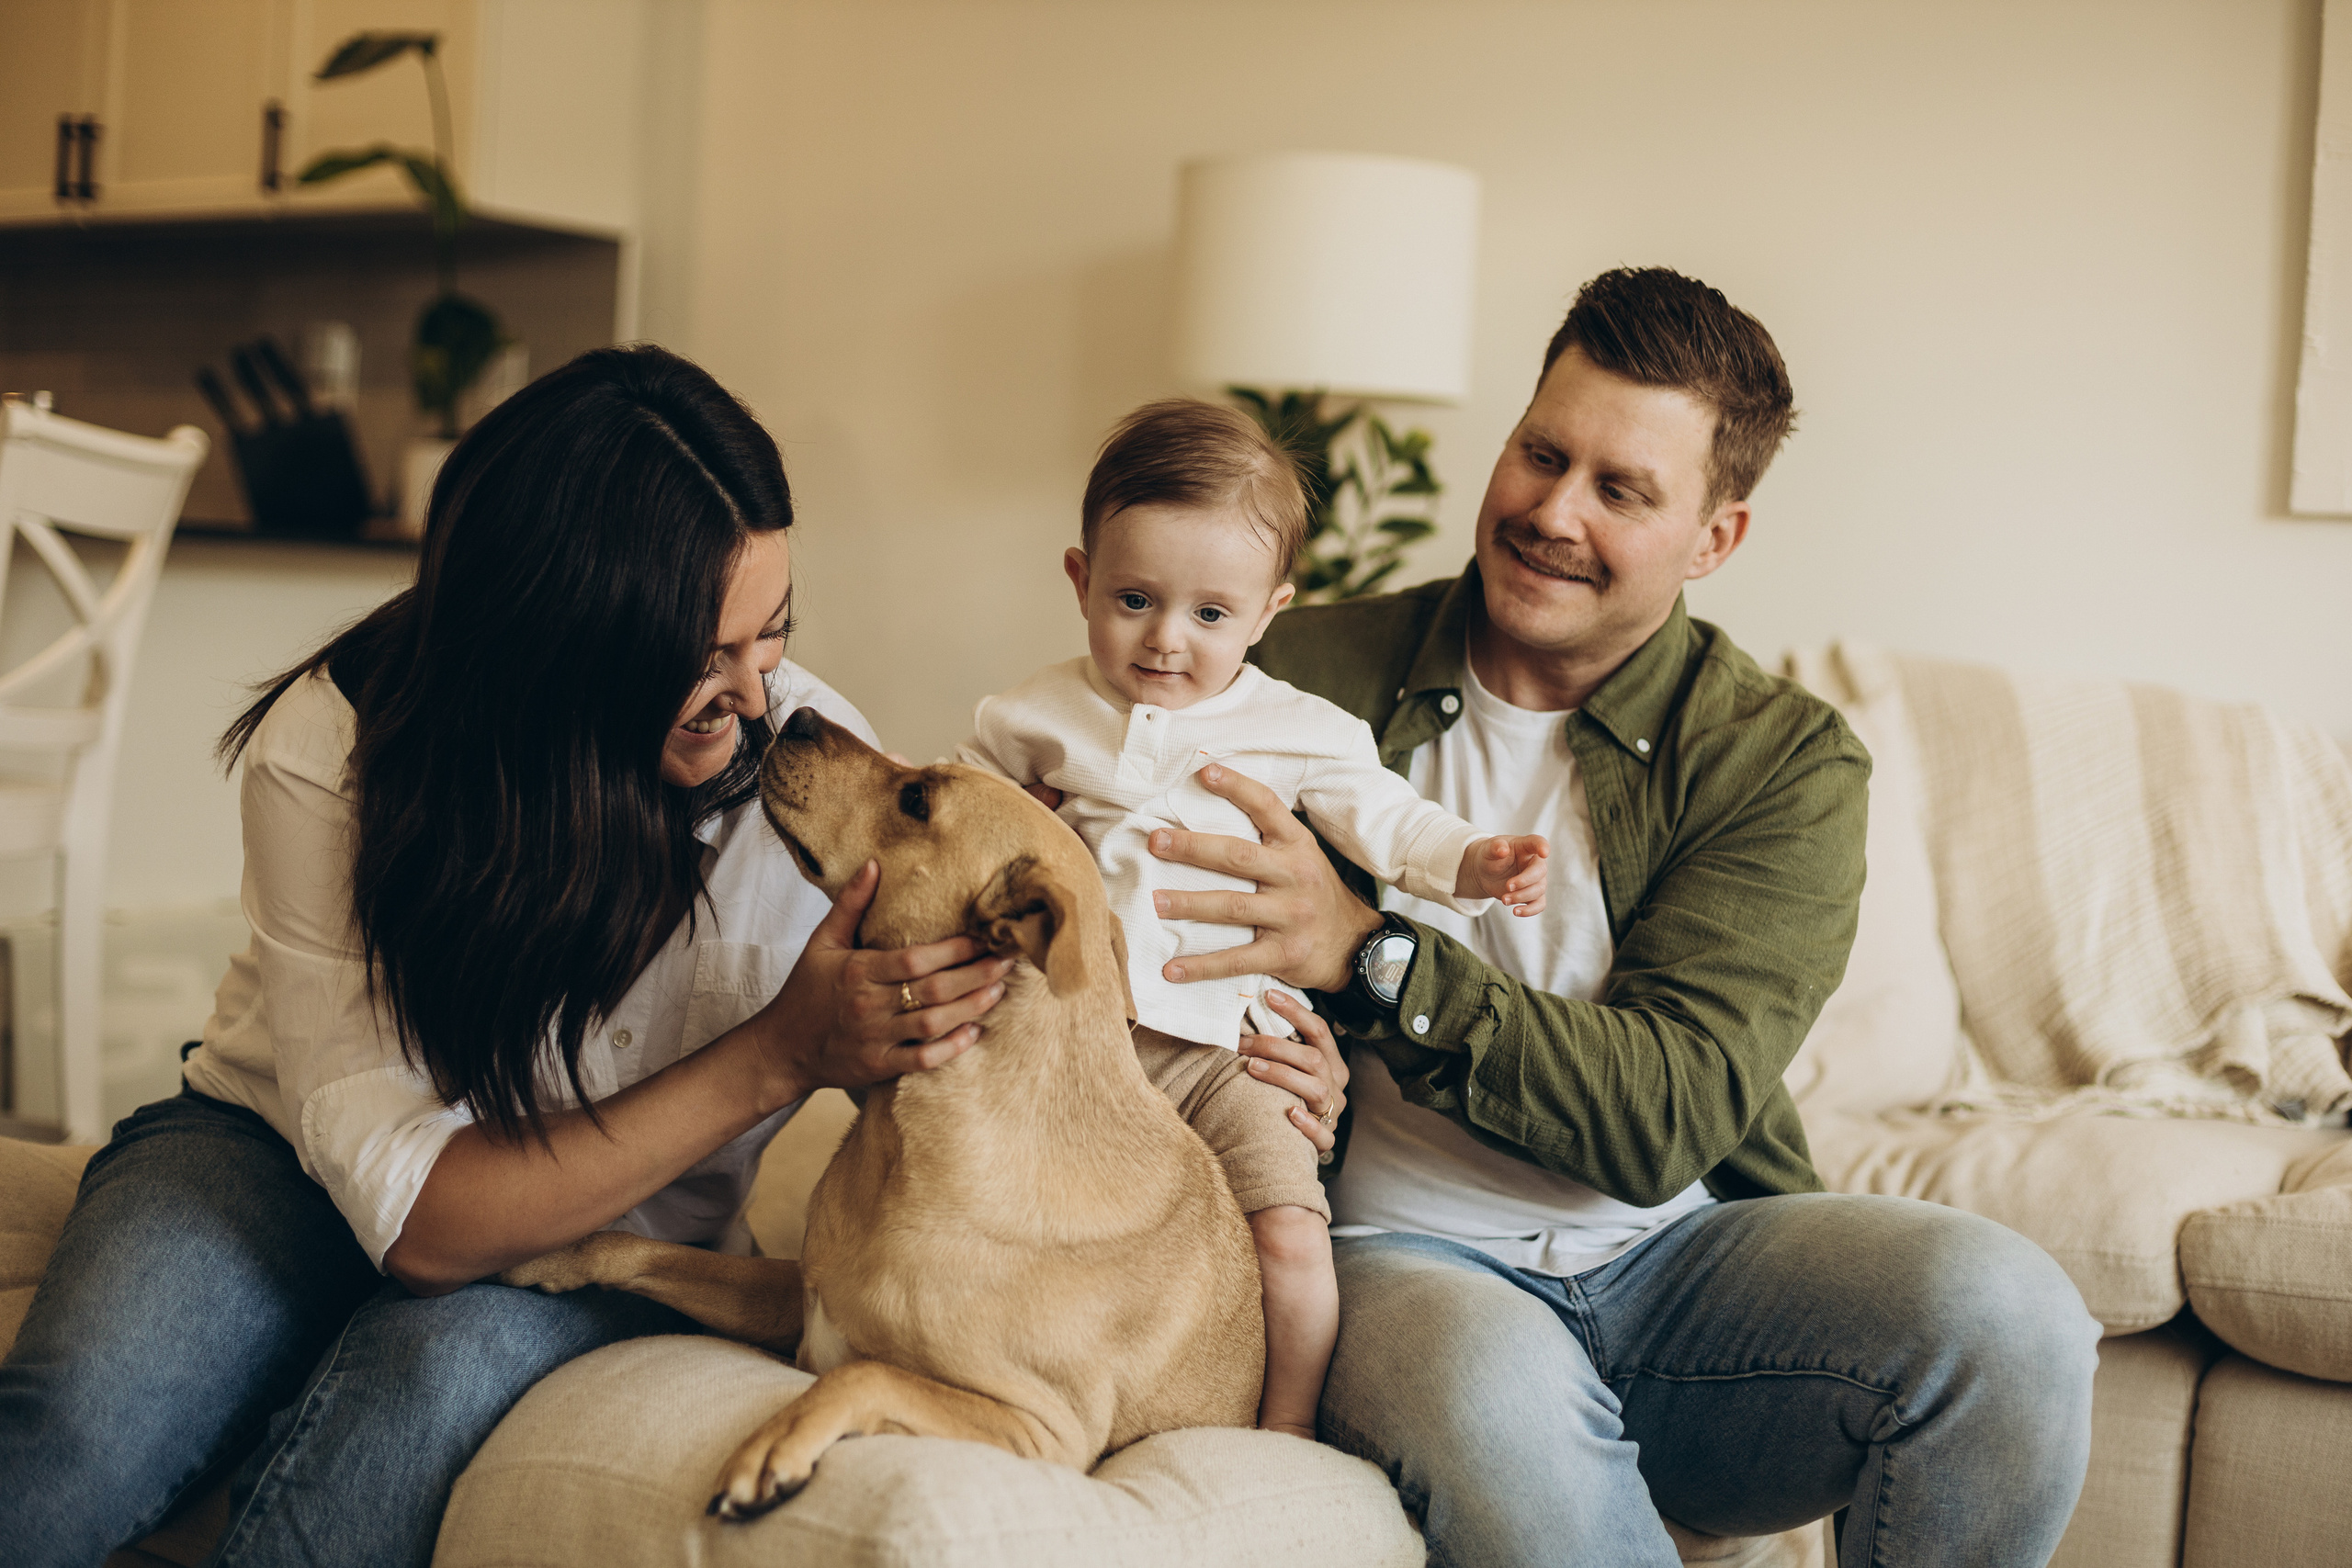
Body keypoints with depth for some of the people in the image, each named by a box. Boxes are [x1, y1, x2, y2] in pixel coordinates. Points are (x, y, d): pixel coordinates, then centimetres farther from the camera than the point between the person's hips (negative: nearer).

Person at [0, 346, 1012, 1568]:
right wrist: (779, 1055, -34)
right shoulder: (331, 747, -22)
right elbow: (418, 1218, -26)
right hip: (281, 1157, -1)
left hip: (608, 1256, 2)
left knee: (449, 1358, -35)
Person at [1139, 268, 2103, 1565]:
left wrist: (1371, 955, -24)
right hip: (1403, 1258, -1)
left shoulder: (1786, 762, 0)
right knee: (1495, 1386, -37)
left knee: (2009, 1319, -26)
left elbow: (1671, 1117, -12)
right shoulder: (1309, 675, 2)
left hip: (1676, 1259, 2)